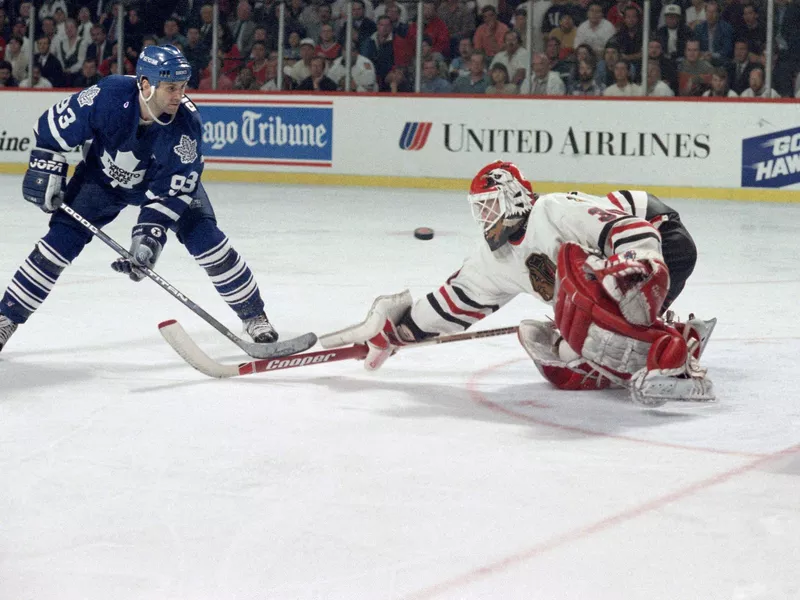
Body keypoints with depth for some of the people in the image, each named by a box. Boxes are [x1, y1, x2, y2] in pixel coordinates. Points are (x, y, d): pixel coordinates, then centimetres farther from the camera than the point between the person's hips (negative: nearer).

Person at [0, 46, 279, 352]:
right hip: (103, 175, 0)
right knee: (61, 240, -10)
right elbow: (54, 125, -17)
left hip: (167, 178, 0)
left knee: (205, 238, -15)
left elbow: (173, 191, -29)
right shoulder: (109, 96, -34)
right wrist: (46, 171, -15)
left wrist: (150, 232, -39)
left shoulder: (186, 124, -32)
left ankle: (253, 315, 2)